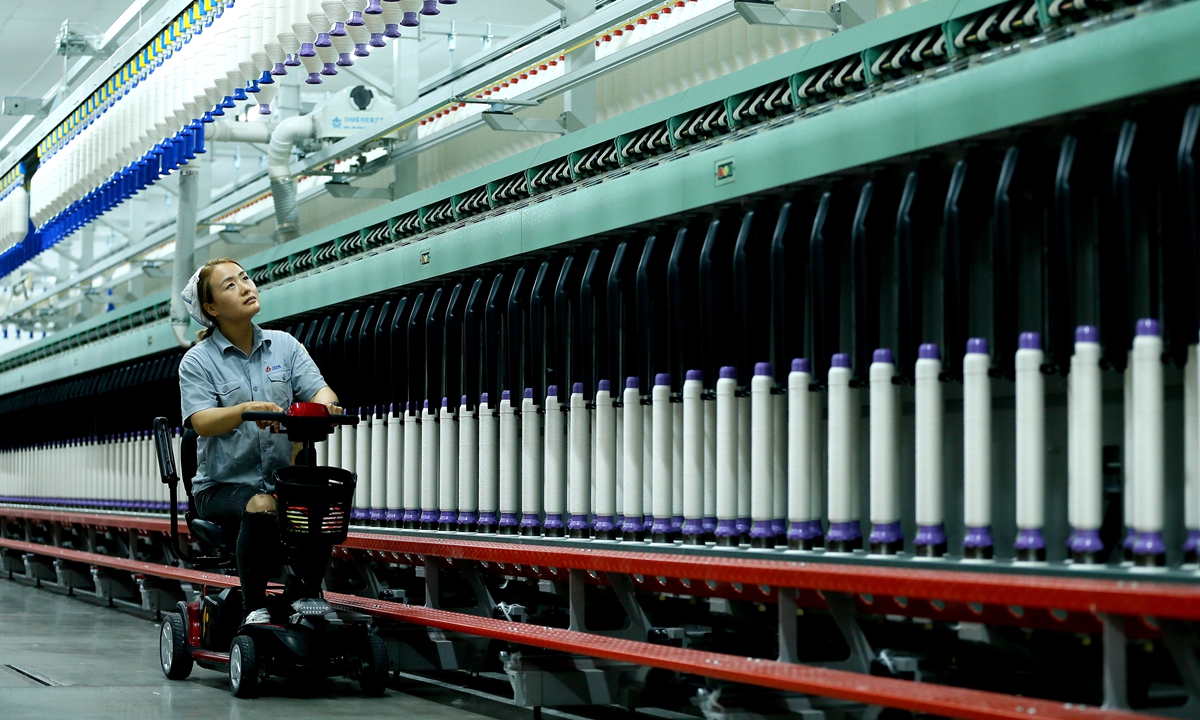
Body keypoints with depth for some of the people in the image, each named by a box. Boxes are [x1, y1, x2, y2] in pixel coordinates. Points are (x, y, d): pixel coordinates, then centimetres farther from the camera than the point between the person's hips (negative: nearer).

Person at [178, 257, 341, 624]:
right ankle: (255, 609, -22)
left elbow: (319, 389, -2)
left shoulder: (284, 345, 12)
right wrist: (247, 410, -34)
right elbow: (202, 422, -14)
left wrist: (323, 404, -28)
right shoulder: (198, 361, 2)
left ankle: (302, 602, -10)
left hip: (282, 480, 3)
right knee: (261, 507, -36)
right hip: (223, 486, -3)